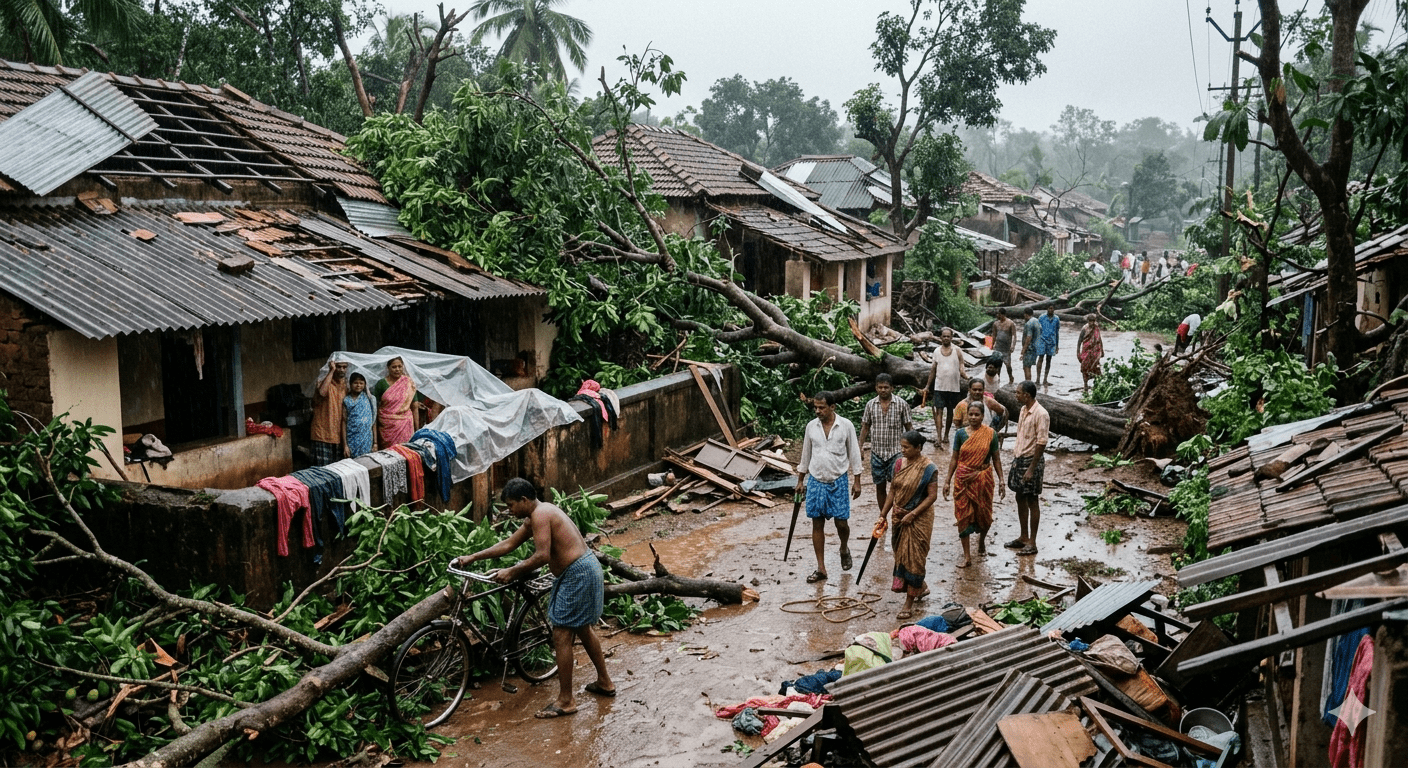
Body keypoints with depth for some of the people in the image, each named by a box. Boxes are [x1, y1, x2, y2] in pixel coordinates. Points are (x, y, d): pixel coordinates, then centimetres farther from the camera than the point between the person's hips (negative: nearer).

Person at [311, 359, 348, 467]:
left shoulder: (347, 385, 13)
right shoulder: (324, 381, -4)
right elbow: (322, 392, -31)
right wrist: (331, 371, -23)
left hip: (339, 436, 5)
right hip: (323, 434, -5)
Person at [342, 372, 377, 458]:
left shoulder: (369, 400, 6)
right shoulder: (346, 401, 3)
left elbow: (374, 422, 6)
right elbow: (344, 423, 1)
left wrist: (375, 443, 1)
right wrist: (345, 445, -5)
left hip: (367, 441, 1)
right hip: (352, 440, -1)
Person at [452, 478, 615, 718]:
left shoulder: (540, 515, -17)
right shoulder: (535, 517, 15)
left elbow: (542, 556, -24)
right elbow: (509, 544, 20)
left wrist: (511, 572, -16)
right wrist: (472, 557, 19)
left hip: (577, 575, -11)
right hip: (587, 567, 11)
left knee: (561, 636, -4)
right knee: (582, 628, 23)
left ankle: (566, 701, 3)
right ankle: (605, 682, 36)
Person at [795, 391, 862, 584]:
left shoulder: (846, 425, -8)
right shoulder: (811, 426, 0)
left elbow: (854, 454, -2)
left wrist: (857, 482, -3)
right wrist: (800, 480, 12)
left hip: (838, 481, -2)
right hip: (815, 481, 2)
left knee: (841, 522, -1)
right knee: (817, 524, 3)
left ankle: (844, 549, 33)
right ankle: (821, 568, 11)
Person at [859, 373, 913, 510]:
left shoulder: (901, 404, -5)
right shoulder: (870, 405, 2)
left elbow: (909, 427, 1)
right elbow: (865, 427, 9)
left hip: (896, 452, -2)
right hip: (877, 452, 3)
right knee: (880, 486, 10)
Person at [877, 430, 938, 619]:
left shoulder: (928, 468, -15)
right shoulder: (899, 463, 3)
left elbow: (932, 495, -16)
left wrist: (912, 515, -20)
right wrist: (884, 513, 7)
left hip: (919, 519, -7)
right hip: (899, 518, 7)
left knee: (913, 559, -2)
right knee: (901, 555, 15)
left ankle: (909, 604, 5)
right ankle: (922, 587, 38)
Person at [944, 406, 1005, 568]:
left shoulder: (990, 434, -3)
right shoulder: (960, 434, -1)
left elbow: (996, 459, 4)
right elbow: (954, 459, 3)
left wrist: (1001, 481, 1)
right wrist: (948, 481, 1)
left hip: (983, 479, 0)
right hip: (963, 479, 0)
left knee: (983, 514, 10)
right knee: (963, 515, -1)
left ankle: (982, 539, 44)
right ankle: (967, 556, 5)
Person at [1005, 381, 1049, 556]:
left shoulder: (1041, 414, -19)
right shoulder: (1024, 410, 8)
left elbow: (1041, 443, -20)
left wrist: (1031, 469, -21)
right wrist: (1015, 460, 15)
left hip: (1032, 460, -9)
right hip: (1019, 458, 9)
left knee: (1032, 502, 0)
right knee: (1020, 499, 15)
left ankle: (1032, 543, 8)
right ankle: (1023, 537, 27)